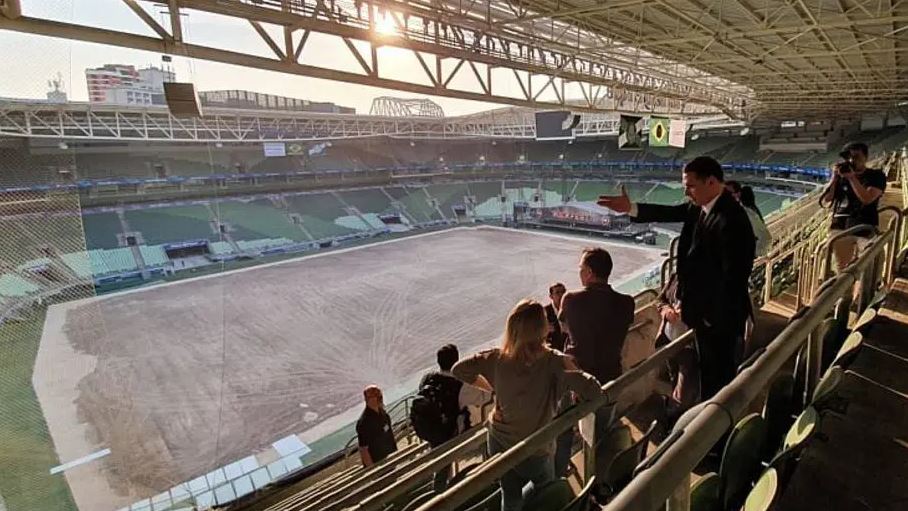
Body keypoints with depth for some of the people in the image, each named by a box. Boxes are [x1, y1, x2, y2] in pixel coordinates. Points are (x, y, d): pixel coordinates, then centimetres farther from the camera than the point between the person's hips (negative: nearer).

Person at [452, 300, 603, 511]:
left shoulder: (498, 358, -15)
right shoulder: (552, 362, -26)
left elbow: (458, 369, -6)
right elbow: (591, 389, -34)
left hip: (499, 442, 3)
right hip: (534, 450, -3)